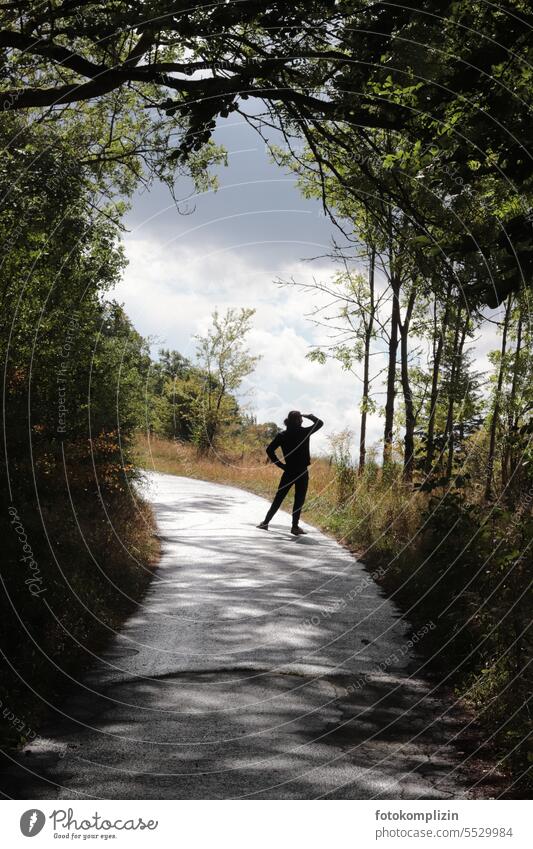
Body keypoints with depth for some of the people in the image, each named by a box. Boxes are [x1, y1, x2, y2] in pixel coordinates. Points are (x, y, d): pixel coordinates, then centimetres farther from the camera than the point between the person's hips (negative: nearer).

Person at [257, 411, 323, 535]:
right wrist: (309, 416, 18)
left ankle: (265, 522, 14)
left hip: (288, 471, 3)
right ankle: (295, 527, 6)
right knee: (299, 499, 5)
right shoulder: (304, 432, -8)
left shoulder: (282, 435, 0)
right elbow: (319, 423, 5)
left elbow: (269, 450, -5)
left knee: (278, 498, 12)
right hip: (302, 472, -3)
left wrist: (280, 464, 1)